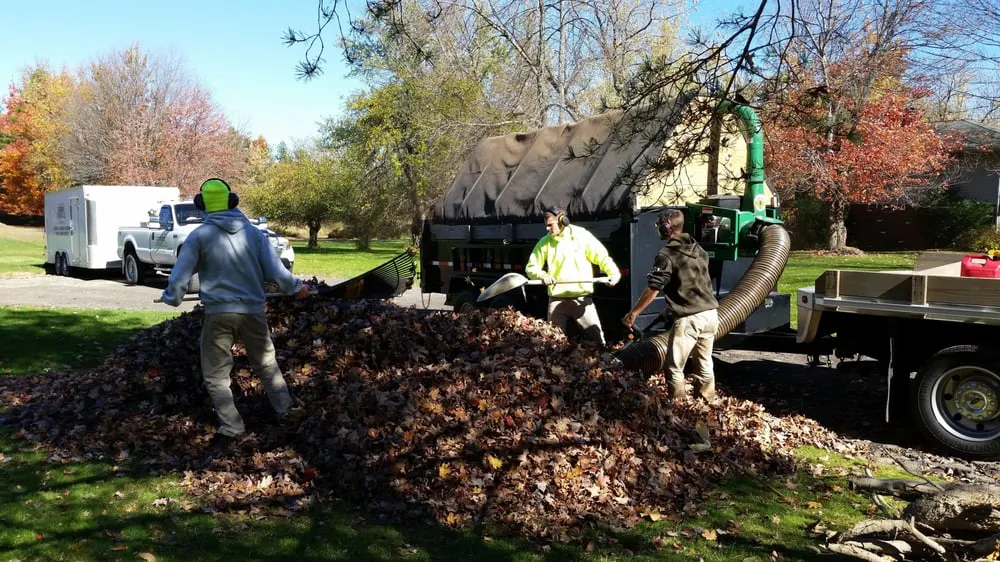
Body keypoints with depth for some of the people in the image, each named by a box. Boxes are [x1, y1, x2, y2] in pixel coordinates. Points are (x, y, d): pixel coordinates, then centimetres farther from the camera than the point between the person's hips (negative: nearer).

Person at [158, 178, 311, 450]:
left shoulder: (199, 236, -5)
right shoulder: (254, 233, 1)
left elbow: (180, 275, -2)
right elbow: (274, 270, 0)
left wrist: (171, 297, 17)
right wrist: (296, 287, 16)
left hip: (218, 313, -3)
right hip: (253, 311, 3)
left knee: (215, 376, 9)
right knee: (266, 365, 21)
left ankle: (231, 429, 4)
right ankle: (286, 412, 32)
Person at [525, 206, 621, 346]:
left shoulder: (582, 235, -4)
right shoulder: (544, 242, 2)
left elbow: (602, 256, -2)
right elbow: (531, 267, 5)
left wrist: (614, 272, -19)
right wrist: (542, 275, -16)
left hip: (582, 299, -2)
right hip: (557, 300, 2)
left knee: (597, 339, 0)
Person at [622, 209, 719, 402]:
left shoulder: (666, 255, -10)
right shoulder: (698, 249, 13)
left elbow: (652, 289, -12)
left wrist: (633, 313, -2)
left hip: (688, 318, -8)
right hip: (710, 314, 8)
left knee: (674, 368, 3)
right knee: (704, 363, 18)